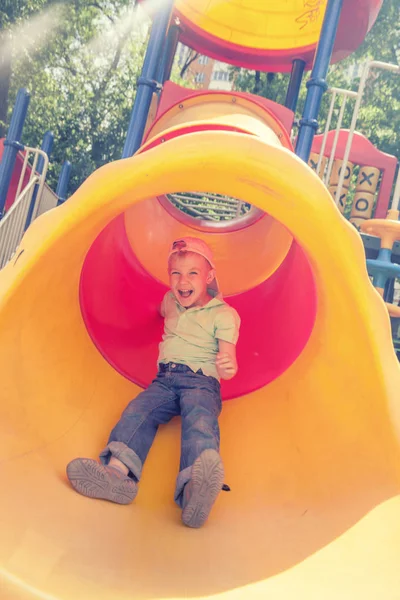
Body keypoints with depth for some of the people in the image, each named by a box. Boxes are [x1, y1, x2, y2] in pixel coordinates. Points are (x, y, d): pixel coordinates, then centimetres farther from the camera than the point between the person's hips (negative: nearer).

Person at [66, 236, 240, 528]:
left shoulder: (223, 314, 3)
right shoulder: (170, 300, 22)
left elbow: (227, 358, -13)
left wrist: (227, 367, -31)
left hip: (201, 381, -6)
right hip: (165, 379, 6)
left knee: (200, 420, -36)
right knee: (138, 411, -24)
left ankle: (194, 493, -65)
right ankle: (118, 472, -51)